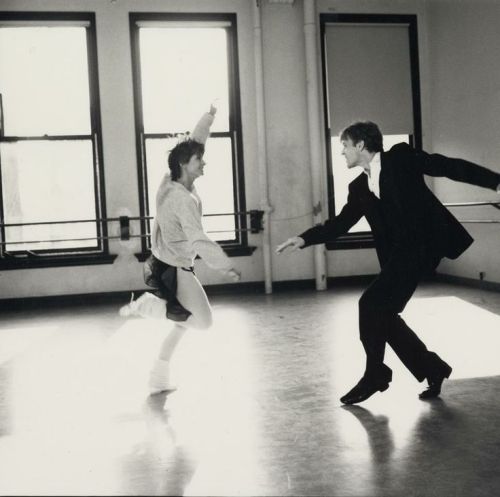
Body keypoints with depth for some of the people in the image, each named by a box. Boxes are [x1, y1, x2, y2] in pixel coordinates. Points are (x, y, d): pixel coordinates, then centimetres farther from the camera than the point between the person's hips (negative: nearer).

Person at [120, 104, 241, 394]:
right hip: (174, 272, -9)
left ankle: (160, 378, 26)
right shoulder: (184, 200, -26)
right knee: (203, 321, -1)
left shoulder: (171, 183, -2)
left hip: (163, 264, 9)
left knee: (184, 322, 19)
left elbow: (192, 144, 10)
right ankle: (146, 306, 2)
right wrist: (226, 266, -30)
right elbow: (199, 242, -33)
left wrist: (209, 117, 12)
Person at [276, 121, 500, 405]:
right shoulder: (359, 187, 16)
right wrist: (305, 239, 3)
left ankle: (375, 376, 3)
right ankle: (433, 369, 18)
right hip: (398, 253, 8)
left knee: (372, 304, -13)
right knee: (383, 313, 4)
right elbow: (341, 223, 15)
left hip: (422, 244, -8)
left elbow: (448, 166, -3)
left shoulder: (400, 157, -1)